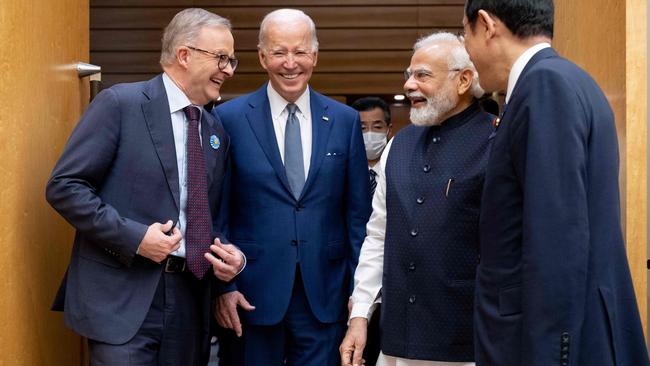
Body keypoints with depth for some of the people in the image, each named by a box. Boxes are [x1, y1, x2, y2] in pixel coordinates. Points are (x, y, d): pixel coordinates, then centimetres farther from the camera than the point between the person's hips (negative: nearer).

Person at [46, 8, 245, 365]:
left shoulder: (216, 132, 14)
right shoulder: (119, 103, -6)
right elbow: (64, 186, -10)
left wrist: (228, 255, 0)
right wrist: (133, 237, -17)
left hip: (190, 298, 6)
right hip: (123, 298, -6)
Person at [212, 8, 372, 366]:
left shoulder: (345, 121, 5)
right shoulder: (229, 118, -1)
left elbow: (357, 213, 7)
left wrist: (360, 287, 4)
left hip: (324, 294, 2)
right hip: (252, 292, -1)